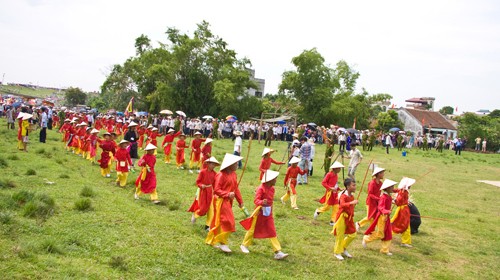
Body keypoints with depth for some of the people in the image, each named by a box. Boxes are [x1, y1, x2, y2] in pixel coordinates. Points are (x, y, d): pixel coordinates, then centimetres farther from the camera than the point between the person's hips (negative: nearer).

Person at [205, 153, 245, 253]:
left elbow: (236, 188, 15)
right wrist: (228, 194, -30)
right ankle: (223, 243, 4)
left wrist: (240, 201, 15)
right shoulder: (221, 175, -18)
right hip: (221, 201, -8)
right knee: (227, 221, -8)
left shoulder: (233, 174, 8)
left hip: (228, 201, 8)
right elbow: (216, 190, -20)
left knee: (219, 222, 16)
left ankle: (211, 240, 29)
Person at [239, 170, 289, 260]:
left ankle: (277, 252, -3)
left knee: (272, 232, 0)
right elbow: (256, 200, -27)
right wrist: (262, 202, -47)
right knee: (253, 230, 11)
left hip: (269, 214, 6)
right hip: (260, 212, -6)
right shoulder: (261, 188, -20)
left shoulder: (272, 188, 3)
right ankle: (244, 245, 34)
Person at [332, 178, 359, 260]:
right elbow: (342, 205, -41)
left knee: (353, 235, 12)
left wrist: (352, 215, 16)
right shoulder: (343, 196, -20)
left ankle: (343, 249, 31)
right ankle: (337, 252, 18)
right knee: (340, 235, 2)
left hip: (349, 218, 8)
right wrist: (351, 203, -53)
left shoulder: (352, 196, 6)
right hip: (342, 217, -8)